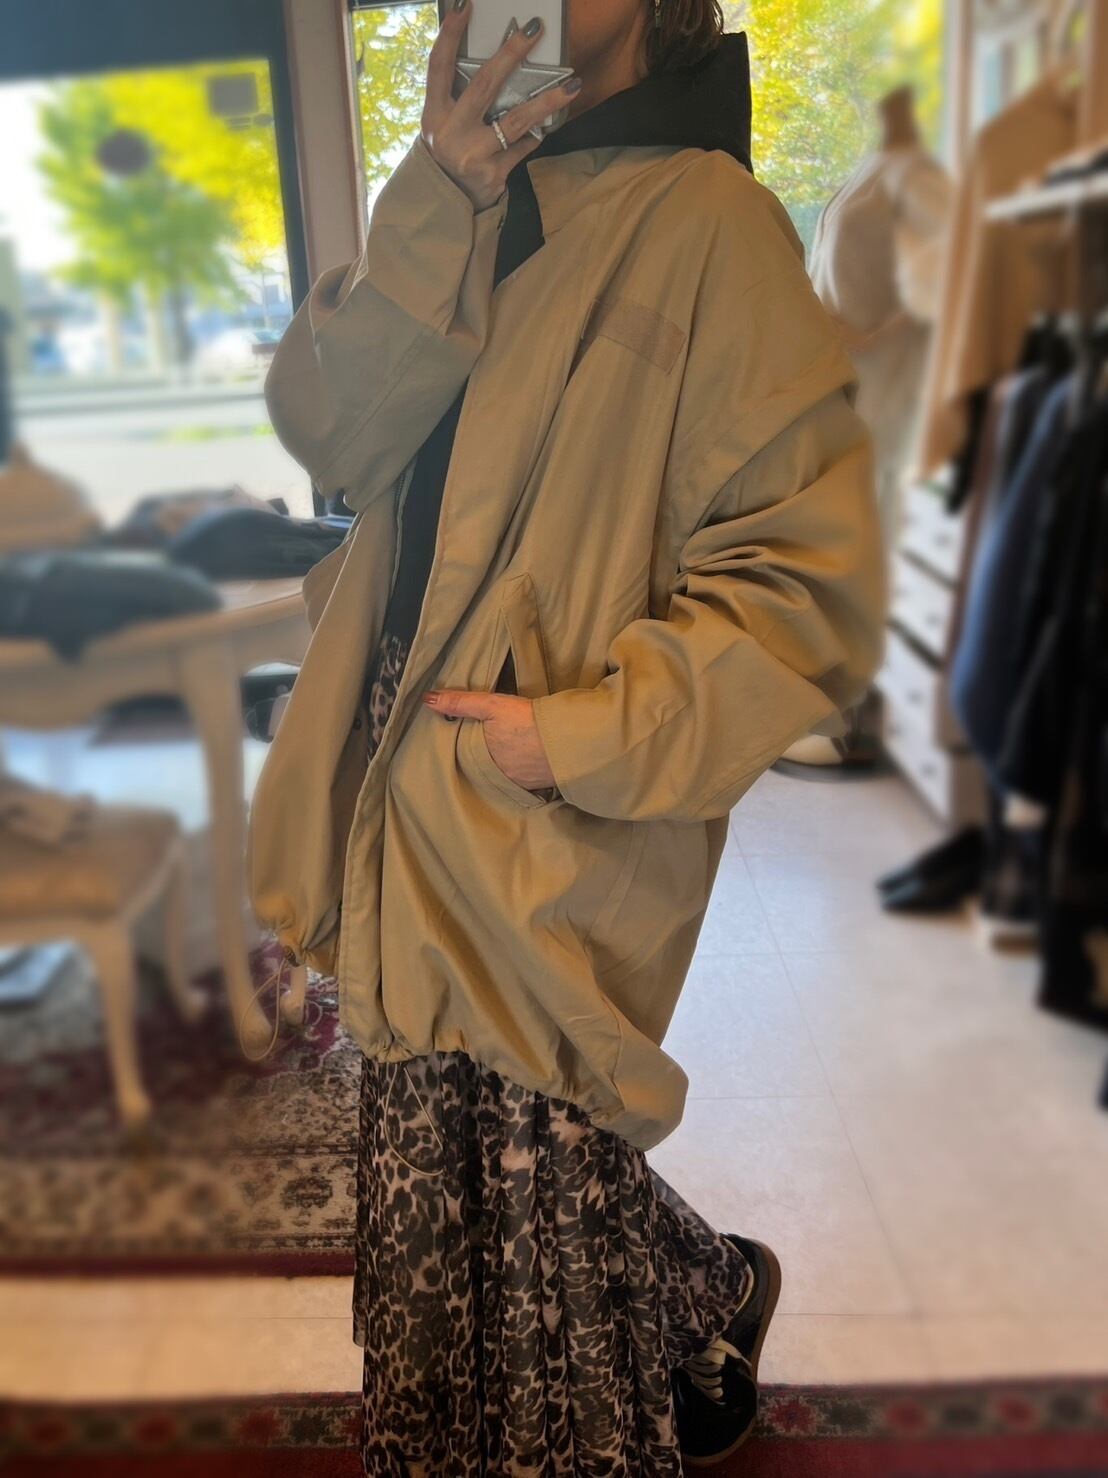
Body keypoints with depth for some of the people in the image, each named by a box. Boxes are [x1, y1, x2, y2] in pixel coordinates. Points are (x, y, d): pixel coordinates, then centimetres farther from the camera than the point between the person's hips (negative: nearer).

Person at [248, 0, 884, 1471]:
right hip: (407, 800, 7)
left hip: (559, 839, -6)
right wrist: (434, 207, -11)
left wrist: (597, 732, -19)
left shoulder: (708, 220, -8)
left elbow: (809, 579, -13)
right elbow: (326, 430, -1)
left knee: (536, 1186, 7)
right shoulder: (475, 208, 13)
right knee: (432, 1180, 16)